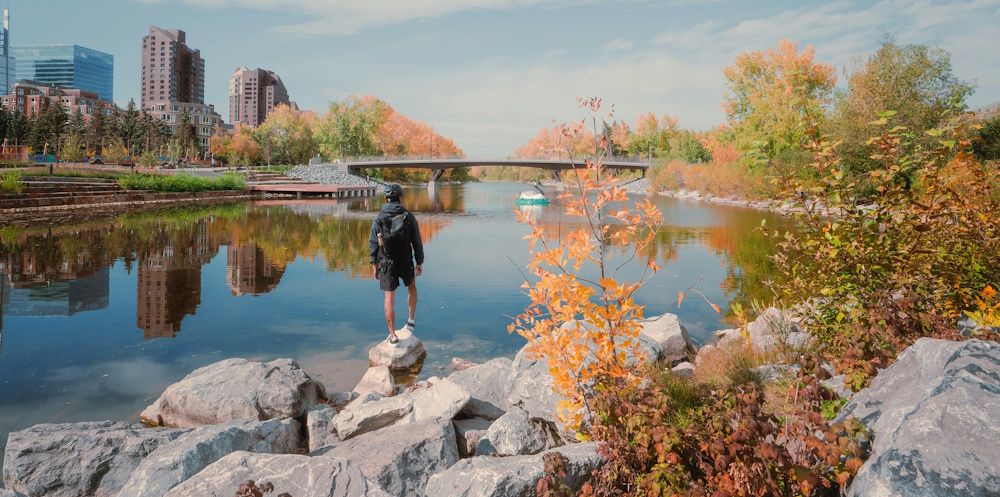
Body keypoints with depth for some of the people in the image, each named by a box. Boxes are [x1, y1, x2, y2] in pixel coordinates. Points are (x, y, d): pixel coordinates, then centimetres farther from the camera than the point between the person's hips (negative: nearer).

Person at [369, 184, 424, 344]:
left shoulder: (378, 219, -6)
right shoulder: (409, 216, -8)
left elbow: (373, 244, -3)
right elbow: (417, 242, -5)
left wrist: (374, 266, 7)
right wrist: (420, 263, 4)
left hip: (387, 264, 0)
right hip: (406, 262, 0)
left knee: (389, 299, 7)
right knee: (411, 287, 29)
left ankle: (393, 336, 9)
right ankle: (410, 320, 27)